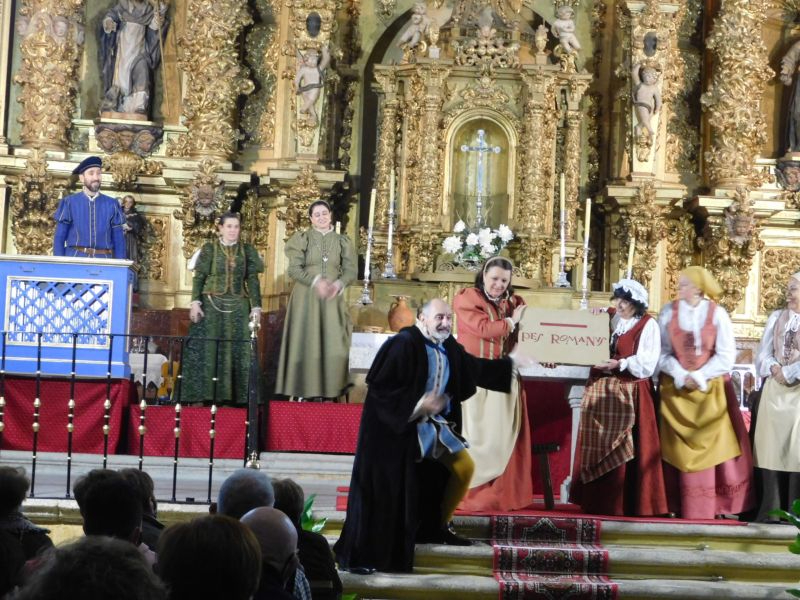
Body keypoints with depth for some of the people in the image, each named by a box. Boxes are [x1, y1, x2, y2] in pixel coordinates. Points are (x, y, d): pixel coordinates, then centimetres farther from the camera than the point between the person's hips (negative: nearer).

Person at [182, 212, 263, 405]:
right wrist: (195, 302, -11)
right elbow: (199, 277, 1)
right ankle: (204, 395, -1)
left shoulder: (247, 251, 8)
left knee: (236, 351, -2)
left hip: (237, 307, 2)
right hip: (211, 306, -2)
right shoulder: (209, 249, 4)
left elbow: (253, 280, 6)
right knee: (208, 349, -4)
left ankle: (229, 396, 1)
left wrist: (256, 306, -2)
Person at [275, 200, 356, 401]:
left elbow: (350, 270, 6)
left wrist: (338, 283, -14)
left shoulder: (341, 241, 9)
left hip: (332, 299, 2)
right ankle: (304, 390, 3)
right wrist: (316, 282, -21)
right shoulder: (302, 239, 2)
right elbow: (294, 268, -7)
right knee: (306, 343, -2)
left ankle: (330, 389, 3)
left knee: (334, 344, -5)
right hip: (306, 298, -2)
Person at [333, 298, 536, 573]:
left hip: (433, 424, 8)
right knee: (384, 488, -9)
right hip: (396, 427, -8)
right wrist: (417, 404, -28)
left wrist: (510, 361, 18)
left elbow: (476, 368, 21)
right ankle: (358, 557, -3)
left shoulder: (449, 348, 5)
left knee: (464, 467, 11)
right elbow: (381, 387, -23)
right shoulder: (403, 344, -19)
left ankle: (439, 526, 28)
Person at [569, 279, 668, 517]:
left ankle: (627, 504, 2)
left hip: (630, 395, -5)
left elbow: (646, 364, -14)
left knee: (626, 452, -4)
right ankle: (596, 501, 11)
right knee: (597, 448, 5)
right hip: (600, 390, 5)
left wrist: (620, 364, -24)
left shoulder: (648, 325, -4)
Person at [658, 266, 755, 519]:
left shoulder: (717, 314, -4)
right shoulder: (668, 312, 0)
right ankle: (681, 507, 5)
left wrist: (699, 377, -13)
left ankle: (711, 507, 4)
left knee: (713, 447, -1)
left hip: (711, 390, -1)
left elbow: (726, 356, -6)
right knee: (680, 449, 1)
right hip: (676, 389, 1)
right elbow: (662, 352, -1)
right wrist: (681, 376, -15)